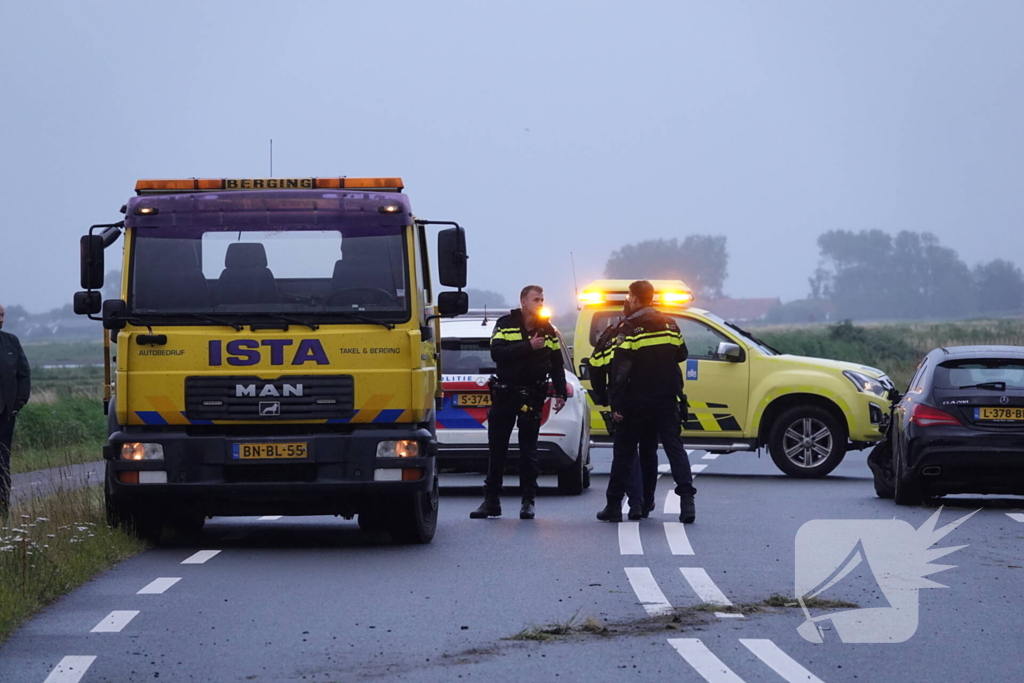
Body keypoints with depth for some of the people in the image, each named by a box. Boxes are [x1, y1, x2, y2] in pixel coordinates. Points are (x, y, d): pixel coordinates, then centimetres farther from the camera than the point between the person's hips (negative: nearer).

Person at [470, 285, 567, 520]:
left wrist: (560, 393, -1)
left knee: (528, 450, 0)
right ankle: (491, 500, 9)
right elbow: (496, 352, -15)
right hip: (504, 393, 0)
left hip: (532, 395, 0)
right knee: (496, 448, 3)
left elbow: (557, 364, 8)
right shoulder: (505, 324, 0)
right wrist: (528, 347, -21)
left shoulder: (548, 330, 6)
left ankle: (528, 501, 4)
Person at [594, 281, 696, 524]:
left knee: (624, 451, 6)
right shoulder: (669, 324, 7)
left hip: (637, 402, -4)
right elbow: (680, 355, 19)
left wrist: (617, 404, -13)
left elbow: (621, 369, -14)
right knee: (675, 448, 3)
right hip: (667, 401, 4)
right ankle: (687, 501, -11)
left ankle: (614, 506, 9)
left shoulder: (630, 327, -10)